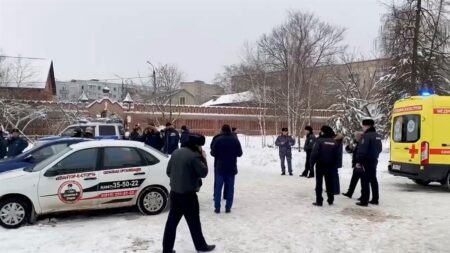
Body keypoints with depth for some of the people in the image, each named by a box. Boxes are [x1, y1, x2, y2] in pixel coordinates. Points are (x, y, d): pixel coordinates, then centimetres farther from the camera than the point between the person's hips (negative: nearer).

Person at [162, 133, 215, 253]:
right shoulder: (194, 156, -18)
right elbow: (203, 173, -13)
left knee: (172, 221, 11)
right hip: (188, 194, -7)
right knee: (194, 222, 10)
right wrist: (203, 159, -2)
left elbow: (169, 171, 12)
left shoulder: (176, 152, 6)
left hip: (174, 192, 7)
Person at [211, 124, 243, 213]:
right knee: (230, 188, 9)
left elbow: (213, 153, -6)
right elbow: (239, 153, 2)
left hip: (220, 167, -1)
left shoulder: (218, 139, -10)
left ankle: (217, 207, 8)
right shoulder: (235, 140, -2)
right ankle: (228, 207, 10)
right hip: (231, 168, 2)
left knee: (218, 187, 7)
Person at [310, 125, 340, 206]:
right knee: (330, 182, 14)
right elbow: (337, 155, 6)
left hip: (320, 165, -4)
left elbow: (314, 153, -19)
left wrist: (312, 163, -11)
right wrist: (335, 165, 14)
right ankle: (331, 200, 21)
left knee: (319, 183, 2)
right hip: (330, 165, 5)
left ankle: (319, 201, 1)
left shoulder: (319, 140, -13)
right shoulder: (334, 142, 3)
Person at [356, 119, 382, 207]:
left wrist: (358, 161, -19)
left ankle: (364, 201, -4)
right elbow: (379, 149, 18)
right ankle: (375, 199, 23)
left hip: (367, 162, -9)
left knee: (365, 181, -6)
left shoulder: (366, 136, -18)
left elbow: (362, 150, -23)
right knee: (373, 180, 16)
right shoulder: (377, 136, 12)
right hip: (374, 161, 9)